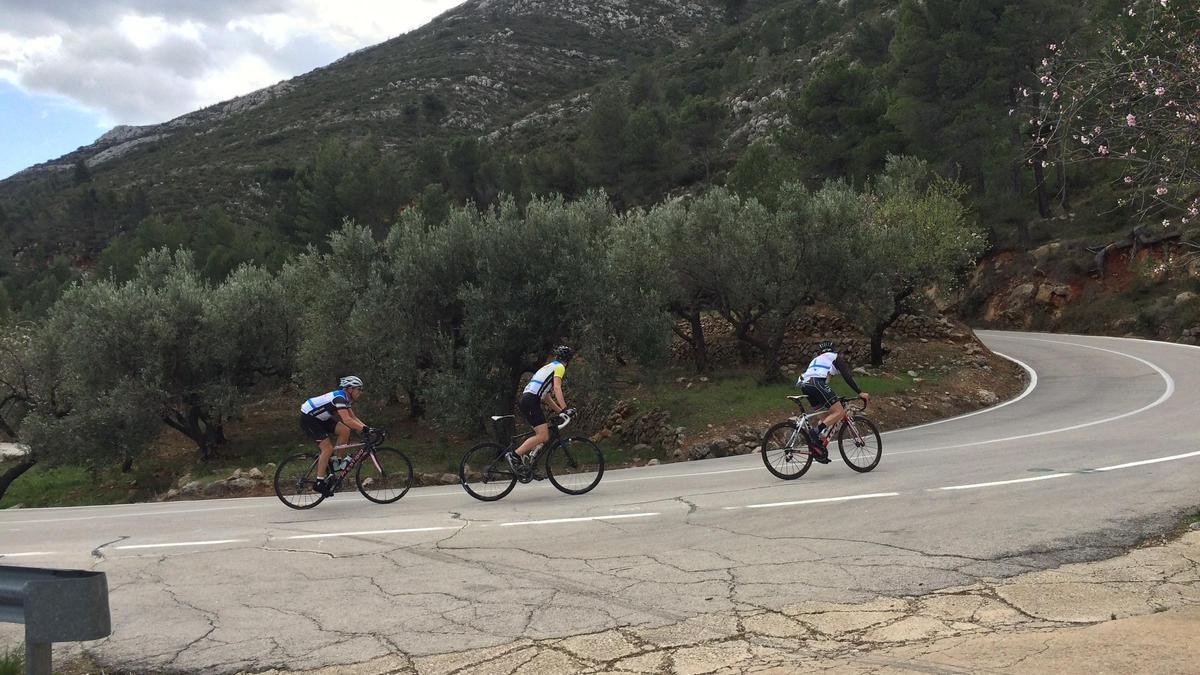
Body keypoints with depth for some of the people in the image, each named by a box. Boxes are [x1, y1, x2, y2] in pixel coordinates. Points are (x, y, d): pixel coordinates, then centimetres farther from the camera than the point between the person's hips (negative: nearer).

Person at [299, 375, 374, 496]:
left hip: (320, 418, 9)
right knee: (328, 448, -15)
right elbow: (347, 420, -36)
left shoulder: (346, 399, 5)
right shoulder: (339, 398, -25)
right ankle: (319, 483, -11)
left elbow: (353, 417, 7)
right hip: (308, 419, -9)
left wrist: (366, 427, -6)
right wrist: (364, 429, -38)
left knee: (345, 431, -5)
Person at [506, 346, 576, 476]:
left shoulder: (548, 367, 32)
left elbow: (547, 397, 32)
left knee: (543, 434, 12)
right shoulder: (559, 367, 4)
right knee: (543, 436, -14)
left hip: (524, 400, 10)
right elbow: (557, 388, -12)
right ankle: (515, 455, -19)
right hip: (531, 401, -10)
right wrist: (565, 409, -18)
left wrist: (560, 411, 30)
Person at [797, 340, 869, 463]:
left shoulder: (815, 360, 40)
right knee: (839, 412, -8)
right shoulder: (835, 358, 23)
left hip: (804, 384, 7)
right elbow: (847, 377, 9)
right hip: (816, 383, -7)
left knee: (828, 415, 17)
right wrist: (860, 393, 7)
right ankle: (815, 435, -24)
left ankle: (820, 448, 5)